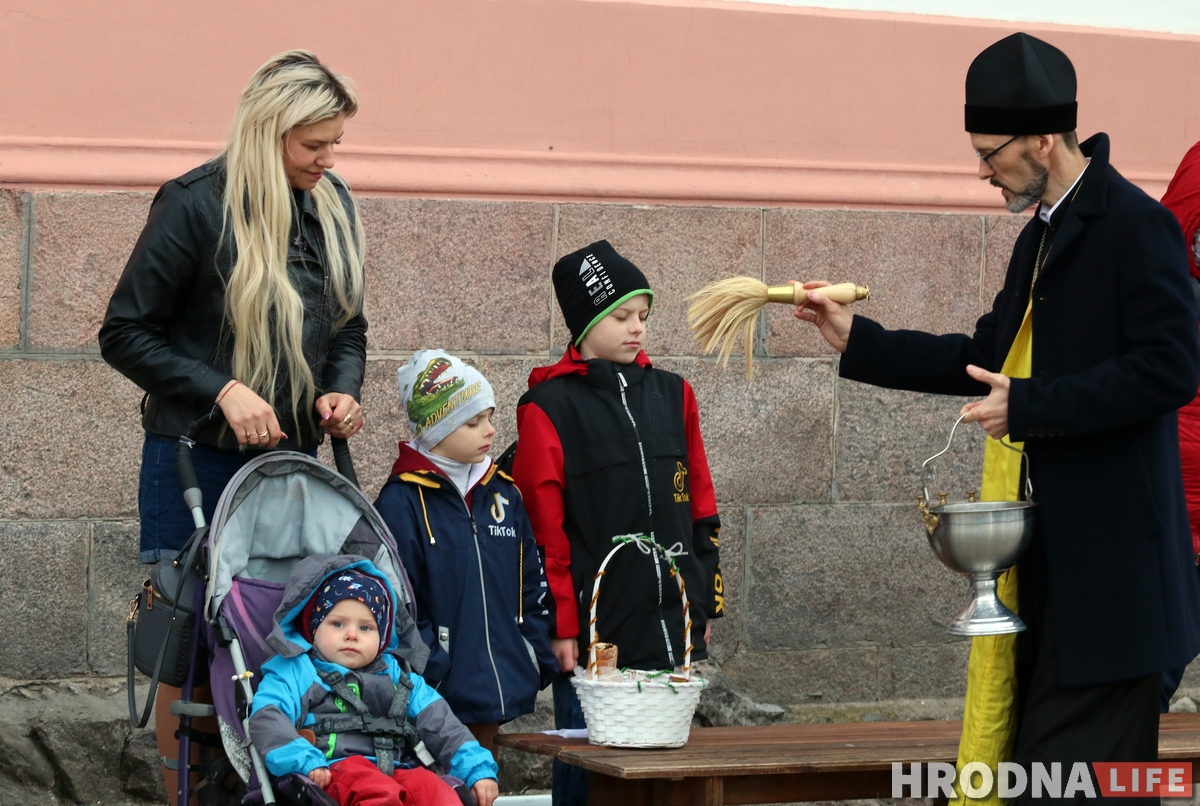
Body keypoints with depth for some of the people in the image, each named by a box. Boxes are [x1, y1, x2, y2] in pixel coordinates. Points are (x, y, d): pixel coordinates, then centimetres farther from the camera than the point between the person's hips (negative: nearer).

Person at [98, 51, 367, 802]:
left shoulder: (334, 205, 5)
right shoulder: (195, 204, -13)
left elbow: (348, 328, 16)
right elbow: (125, 333, -10)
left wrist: (343, 391, -5)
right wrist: (222, 390, -20)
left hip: (293, 459, 5)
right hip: (198, 460, -5)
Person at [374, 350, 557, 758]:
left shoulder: (504, 494, 12)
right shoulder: (401, 502, -8)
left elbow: (532, 585, 17)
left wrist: (537, 660, 9)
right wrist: (430, 675, -17)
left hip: (500, 691, 6)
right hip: (436, 694, -6)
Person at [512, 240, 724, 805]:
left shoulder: (673, 395, 13)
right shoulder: (549, 407, -3)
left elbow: (700, 505, 16)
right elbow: (543, 526, -6)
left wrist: (707, 603, 13)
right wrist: (560, 625, -10)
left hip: (673, 631, 5)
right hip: (594, 631, -5)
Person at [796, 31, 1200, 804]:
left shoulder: (1134, 225, -13)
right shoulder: (1043, 235, 16)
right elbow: (993, 357, 23)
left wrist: (1029, 406, -20)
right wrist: (857, 340, 20)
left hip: (1108, 558, -10)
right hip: (1048, 551, 10)